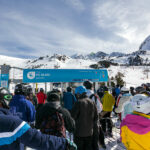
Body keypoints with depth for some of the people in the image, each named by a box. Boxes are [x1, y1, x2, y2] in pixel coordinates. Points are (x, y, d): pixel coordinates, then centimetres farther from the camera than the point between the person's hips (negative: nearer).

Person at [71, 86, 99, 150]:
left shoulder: (79, 102, -17)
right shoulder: (92, 102, 1)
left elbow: (73, 116, -16)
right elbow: (96, 117, 8)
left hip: (80, 132, -5)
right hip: (89, 132, 5)